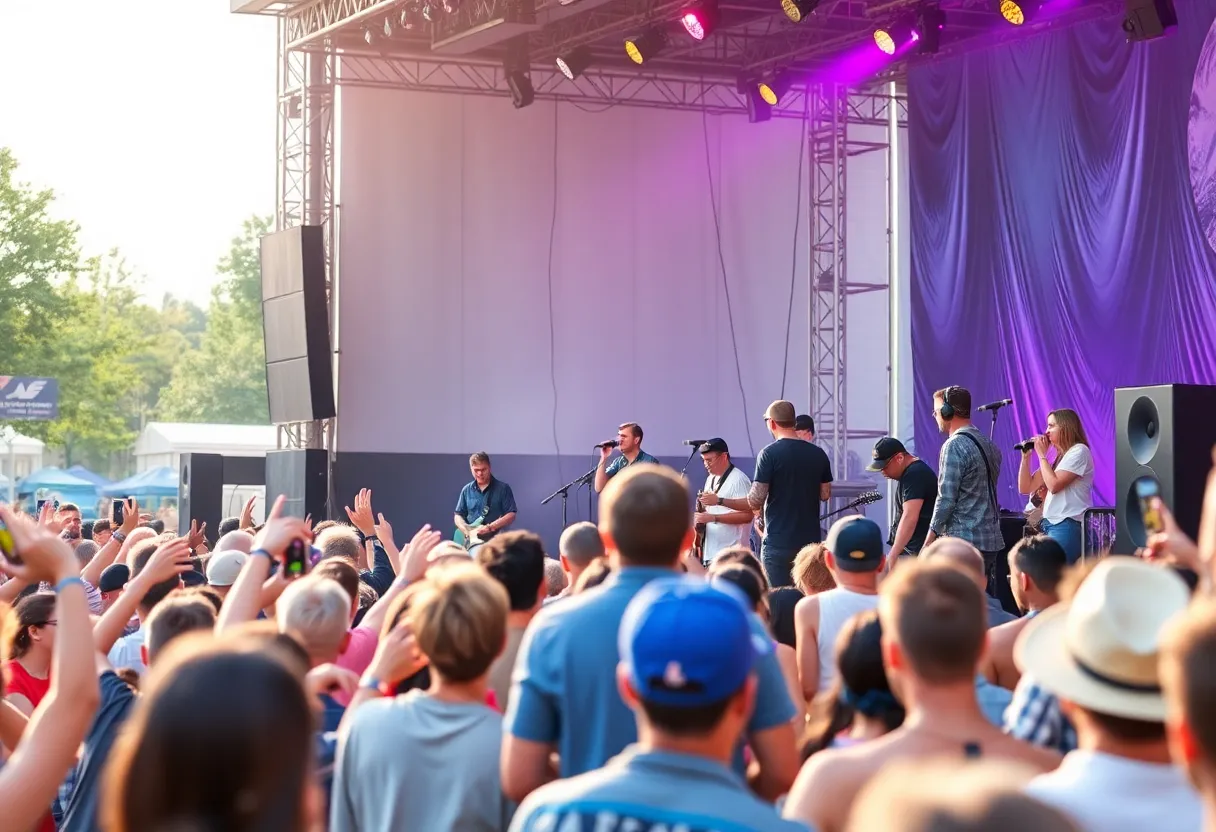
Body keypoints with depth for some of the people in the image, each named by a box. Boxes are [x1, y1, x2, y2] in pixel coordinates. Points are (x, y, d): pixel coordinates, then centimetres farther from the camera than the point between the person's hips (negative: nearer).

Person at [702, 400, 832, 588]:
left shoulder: (770, 453, -11)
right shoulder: (818, 454, 4)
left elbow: (755, 502, -13)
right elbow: (825, 495, 13)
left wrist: (719, 501, -1)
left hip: (778, 544, -5)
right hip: (810, 541, 5)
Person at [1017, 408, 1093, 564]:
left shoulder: (1079, 451, -4)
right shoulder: (1057, 456, 22)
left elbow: (1054, 485, -14)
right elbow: (1025, 488, 19)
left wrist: (1042, 455, -4)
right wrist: (1026, 456, 9)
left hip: (1068, 526, -9)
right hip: (1050, 525, 9)